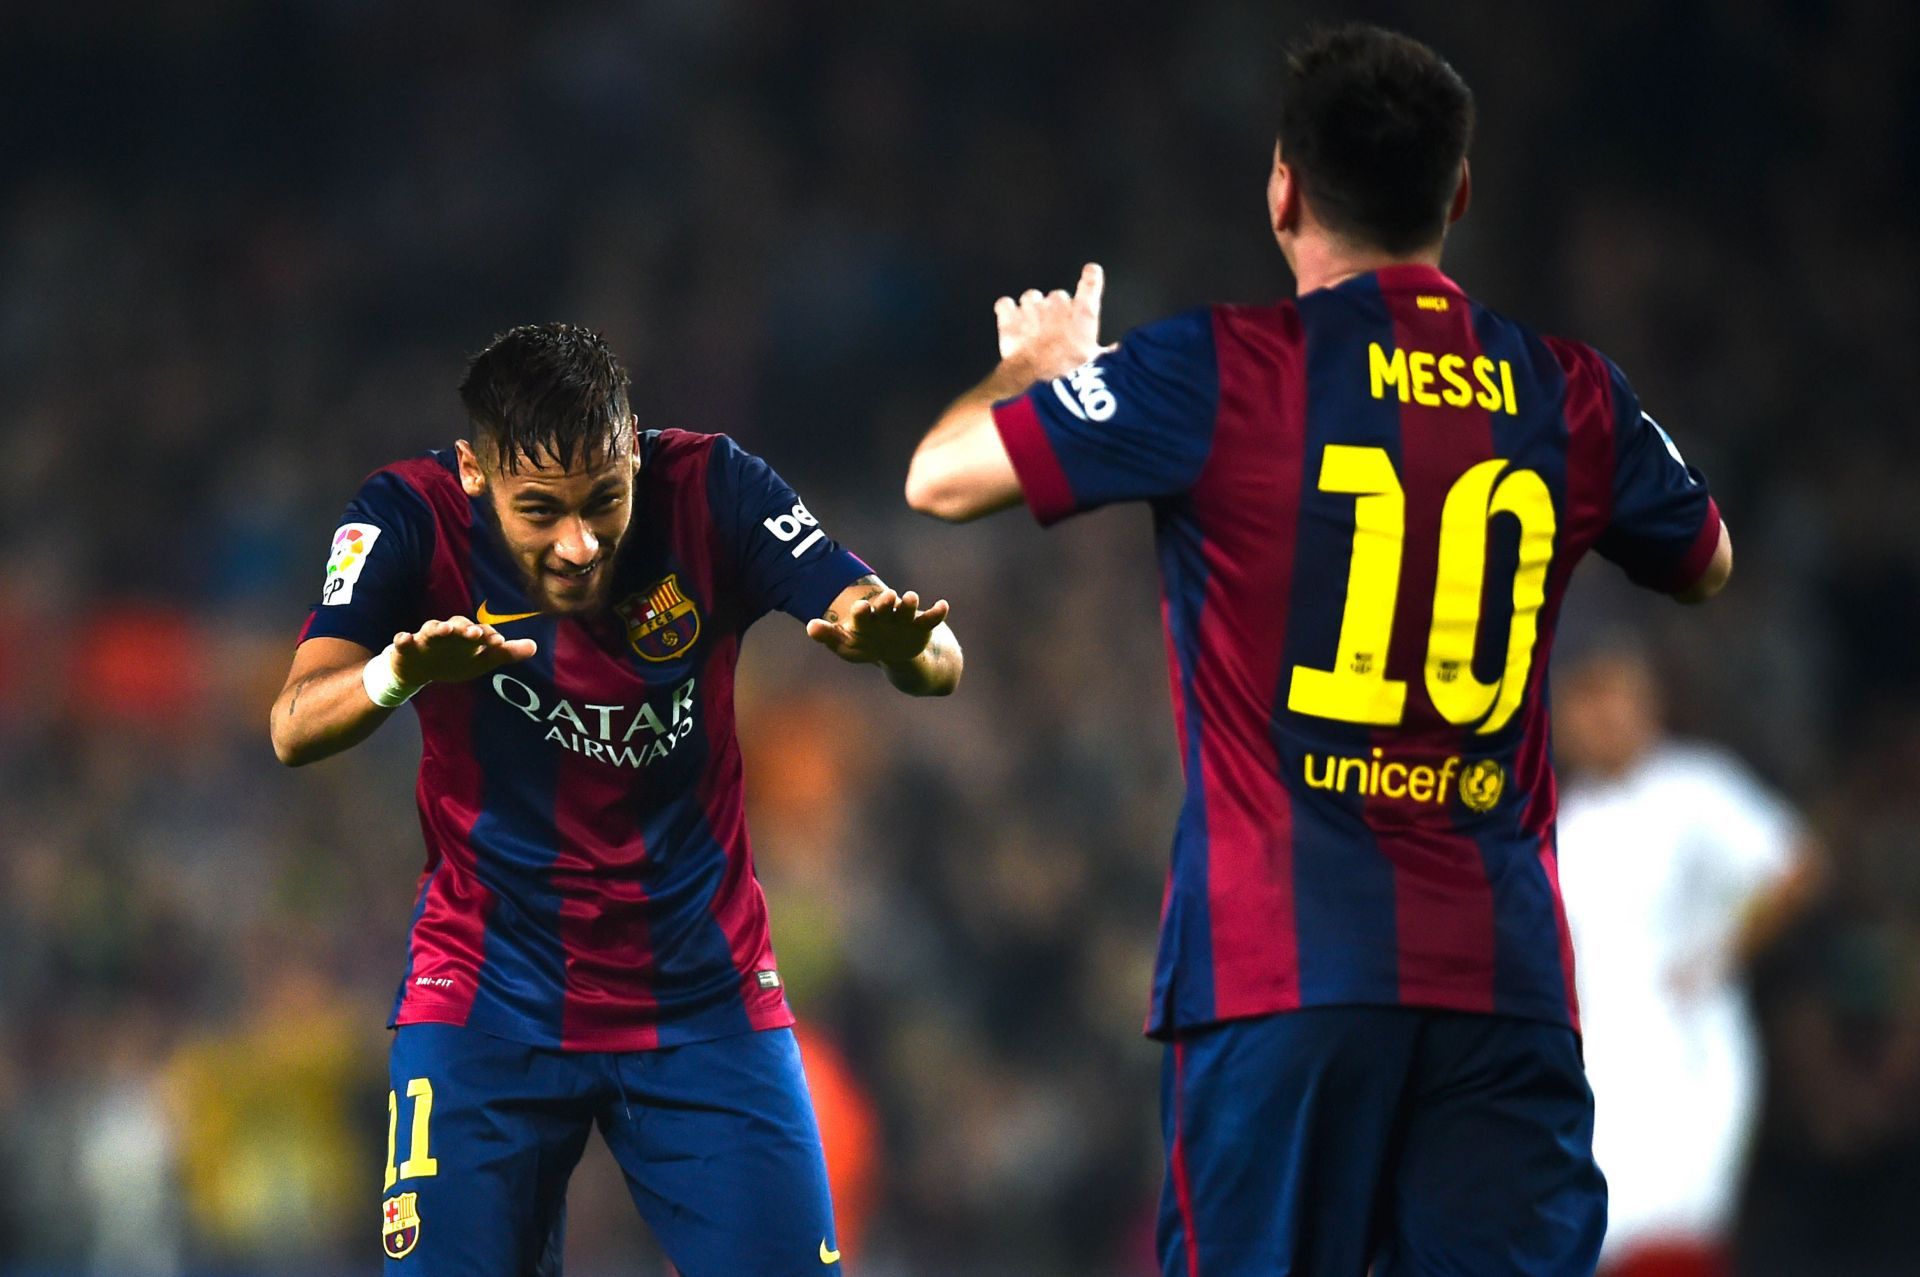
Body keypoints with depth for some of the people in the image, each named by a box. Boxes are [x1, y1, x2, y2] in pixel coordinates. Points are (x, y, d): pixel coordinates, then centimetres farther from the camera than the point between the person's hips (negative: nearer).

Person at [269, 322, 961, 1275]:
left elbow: (938, 663, -19)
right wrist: (403, 673, -49)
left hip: (707, 996, 1)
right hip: (487, 1002, -1)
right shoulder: (414, 517, -14)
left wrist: (900, 643, -44)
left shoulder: (709, 491, -12)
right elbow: (295, 730, -27)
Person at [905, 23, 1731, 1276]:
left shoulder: (1216, 372, -4)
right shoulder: (1570, 393, 7)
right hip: (1507, 974, 3)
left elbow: (942, 478, 4)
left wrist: (1039, 368, 25)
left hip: (1281, 970, -3)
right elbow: (1707, 563, 27)